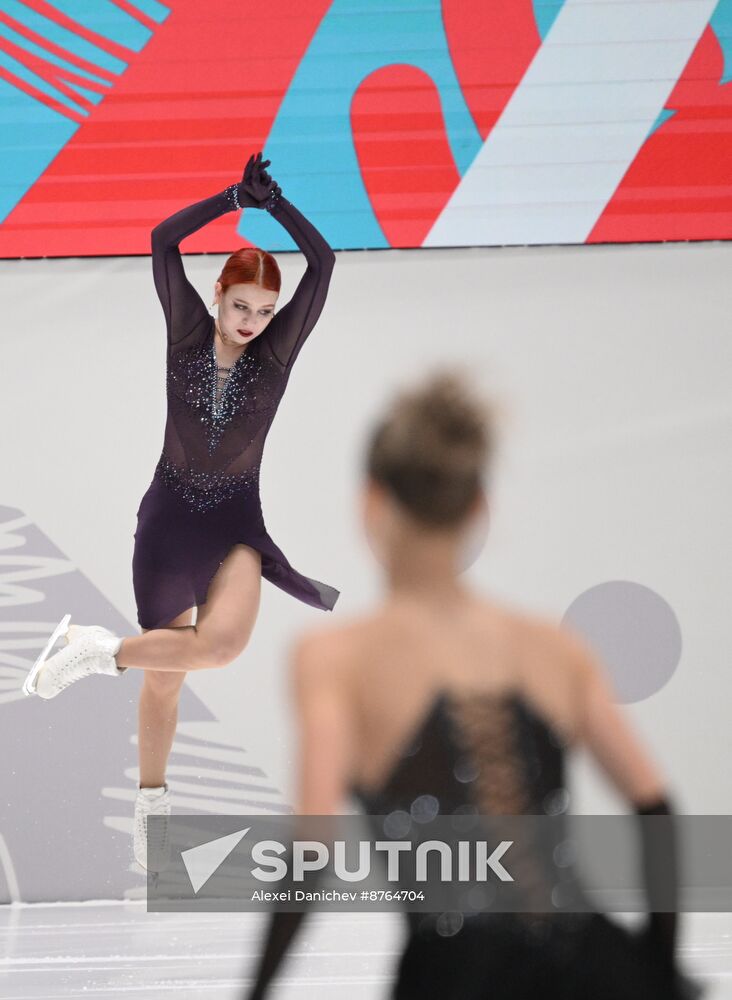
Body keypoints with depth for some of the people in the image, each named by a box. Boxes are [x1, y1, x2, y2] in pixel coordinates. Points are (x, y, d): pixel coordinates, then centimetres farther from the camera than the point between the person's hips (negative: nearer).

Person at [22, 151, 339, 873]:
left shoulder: (277, 351, -8)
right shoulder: (188, 333, -8)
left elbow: (323, 262, -18)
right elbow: (163, 241, -20)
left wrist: (272, 202, -19)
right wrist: (235, 199, -19)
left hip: (236, 524, 0)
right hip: (169, 519, 0)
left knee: (224, 642, -29)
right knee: (165, 674, 8)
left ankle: (101, 651, -7)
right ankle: (151, 803, 26)